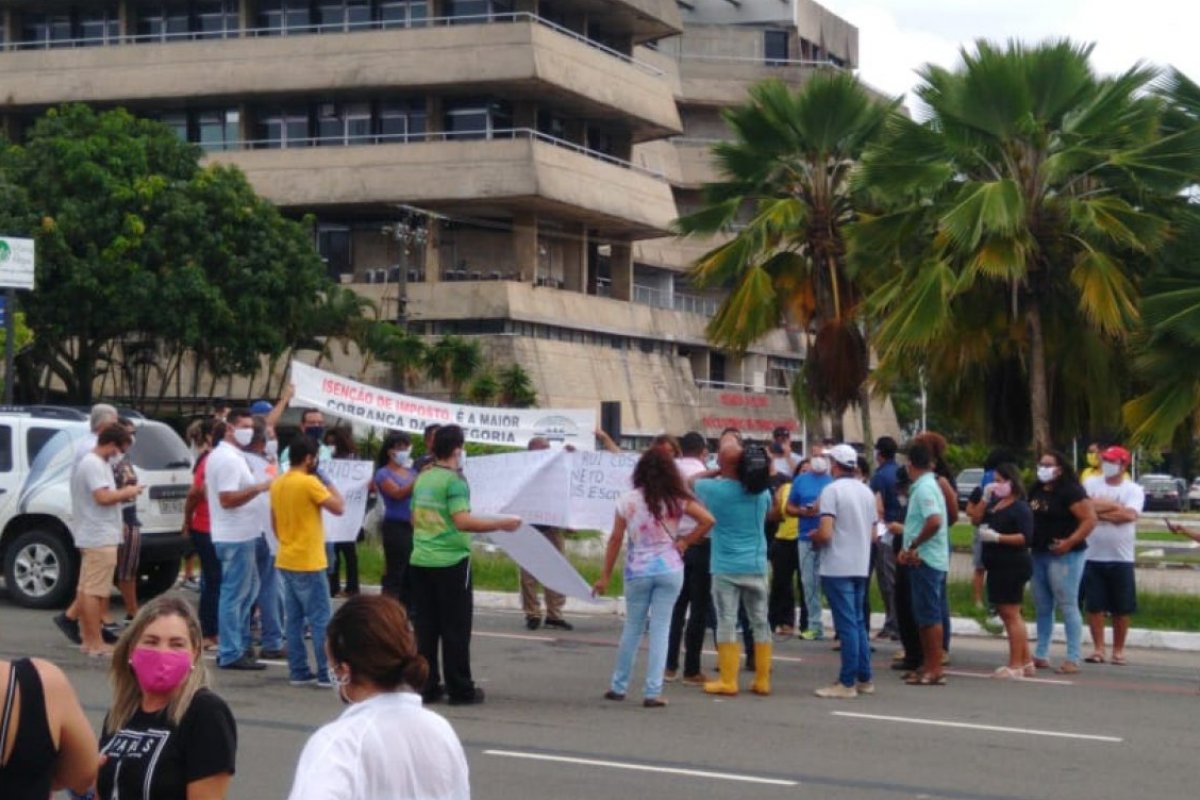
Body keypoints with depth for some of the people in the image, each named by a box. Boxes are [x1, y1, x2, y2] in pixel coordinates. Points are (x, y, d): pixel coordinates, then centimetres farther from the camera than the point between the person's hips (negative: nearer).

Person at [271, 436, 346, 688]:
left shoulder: (278, 483, 9)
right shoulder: (309, 482, -16)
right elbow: (339, 508, -13)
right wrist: (328, 482, -3)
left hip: (285, 561, 8)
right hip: (308, 563, -8)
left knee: (294, 619, 11)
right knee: (320, 620, -3)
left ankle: (298, 671, 13)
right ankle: (326, 673, -2)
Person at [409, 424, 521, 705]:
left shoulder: (422, 478, 9)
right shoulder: (454, 481, -13)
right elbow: (463, 521, -23)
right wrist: (502, 524, -19)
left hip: (421, 561, 7)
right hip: (451, 561, -7)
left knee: (425, 627, 9)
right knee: (455, 629, 1)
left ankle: (427, 686, 12)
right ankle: (460, 690, 6)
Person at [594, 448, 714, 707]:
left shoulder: (628, 500, -3)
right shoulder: (676, 499, -2)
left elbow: (615, 539, -2)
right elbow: (707, 520, -9)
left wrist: (606, 575, 4)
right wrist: (684, 541, 2)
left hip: (637, 571, 0)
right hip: (670, 569, 0)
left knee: (632, 628, 14)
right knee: (660, 630, 3)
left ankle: (618, 686, 21)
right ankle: (652, 692, 1)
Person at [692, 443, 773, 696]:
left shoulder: (713, 489, -10)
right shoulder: (761, 491, 1)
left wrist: (715, 473, 12)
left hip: (726, 568, -3)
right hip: (756, 566, 3)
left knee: (727, 623, 0)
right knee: (760, 623, 9)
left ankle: (728, 681, -1)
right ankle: (762, 680, 12)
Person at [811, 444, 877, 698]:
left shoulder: (832, 490, -12)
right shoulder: (867, 492, 10)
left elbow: (825, 533, -19)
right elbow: (872, 534, 14)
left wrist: (812, 537, 1)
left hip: (838, 568, -7)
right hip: (861, 567, 7)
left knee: (847, 625, -5)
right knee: (858, 623, 15)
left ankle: (847, 683, -3)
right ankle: (864, 679, 17)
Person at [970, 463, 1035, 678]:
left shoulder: (1020, 508, -10)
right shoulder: (994, 504, 15)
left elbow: (1026, 538, -18)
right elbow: (975, 519, 9)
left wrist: (997, 537, -22)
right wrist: (985, 498, 0)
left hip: (1013, 567, -9)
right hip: (997, 567, 9)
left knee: (1011, 614, -8)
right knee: (1008, 614, 13)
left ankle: (1015, 665, -5)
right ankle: (1026, 662, 20)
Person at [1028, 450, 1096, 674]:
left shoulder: (1070, 491, -11)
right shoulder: (1035, 491, 13)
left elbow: (1090, 519, -18)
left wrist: (1069, 542, -22)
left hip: (1063, 555, -8)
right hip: (1038, 554, 9)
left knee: (1068, 606, -7)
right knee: (1042, 607, 13)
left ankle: (1073, 659, -6)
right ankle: (1041, 655, 20)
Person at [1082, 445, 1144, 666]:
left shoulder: (1134, 490, 1)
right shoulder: (1091, 484, 5)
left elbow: (1129, 515, -15)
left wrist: (1099, 511, -11)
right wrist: (1115, 507, -11)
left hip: (1121, 558, -1)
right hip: (1093, 556, 1)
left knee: (1122, 609, 4)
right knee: (1095, 606, 1)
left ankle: (1118, 650, 16)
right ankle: (1098, 649, 9)